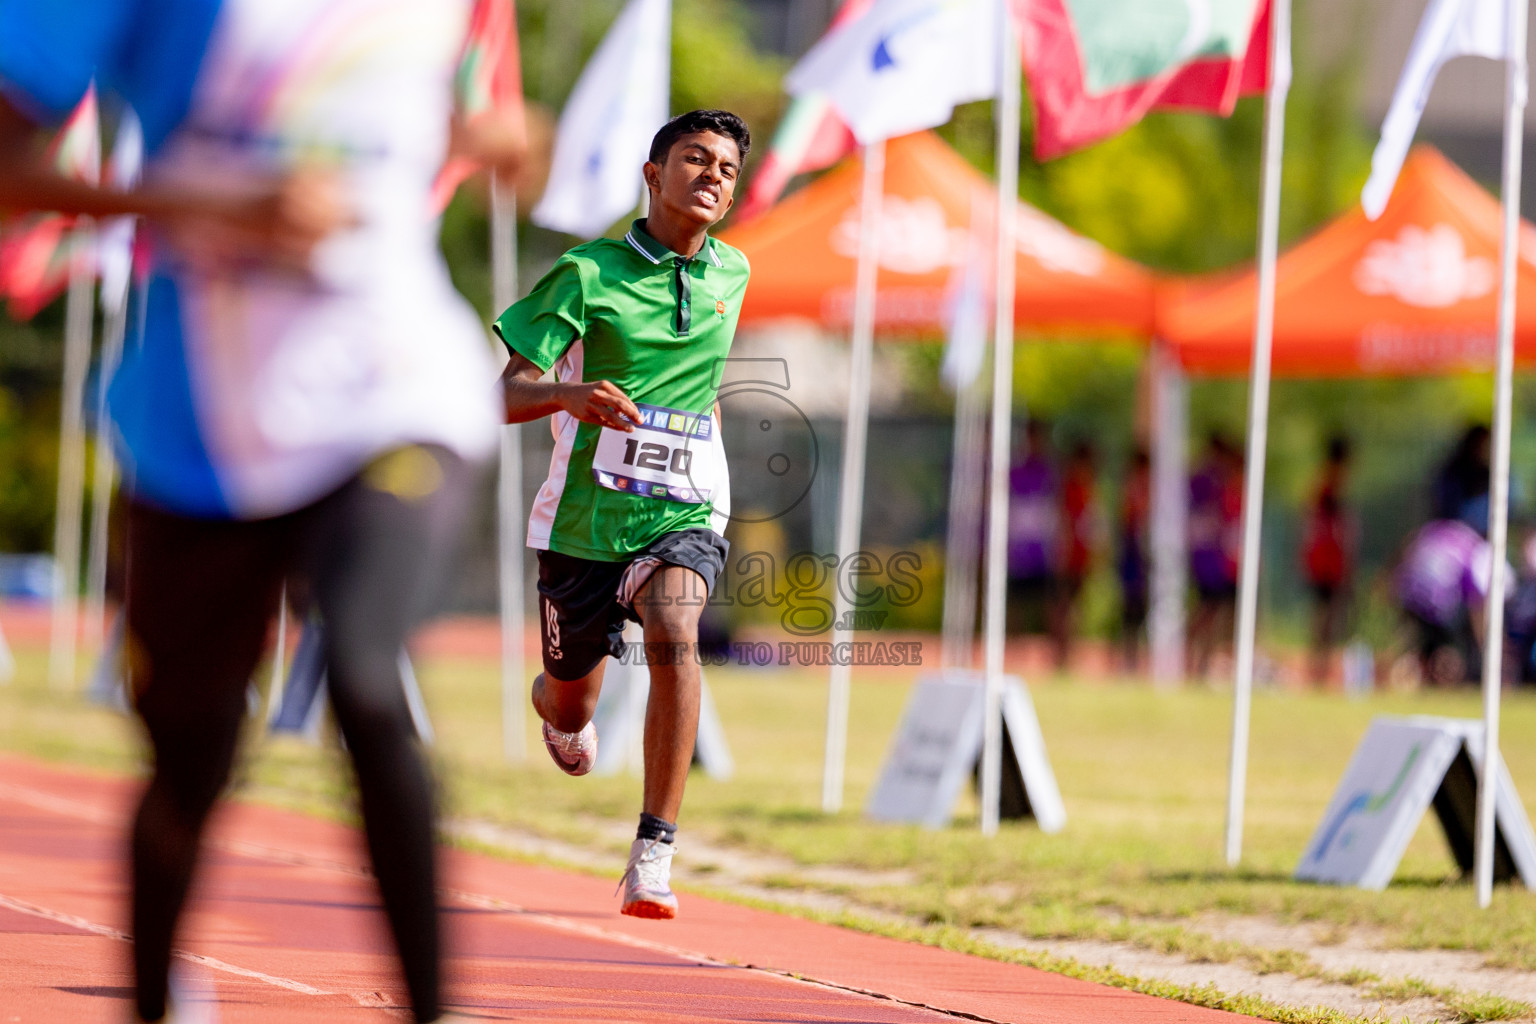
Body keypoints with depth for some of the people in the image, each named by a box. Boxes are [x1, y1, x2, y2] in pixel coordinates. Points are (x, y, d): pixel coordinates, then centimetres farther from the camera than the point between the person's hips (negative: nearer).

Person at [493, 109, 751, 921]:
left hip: (682, 513, 1)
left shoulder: (731, 277, 6)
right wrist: (570, 394, -33)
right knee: (570, 711, 12)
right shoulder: (588, 274, -7)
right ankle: (555, 700, 54)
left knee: (674, 637, -30)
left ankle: (653, 855, -29)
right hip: (585, 513, -1)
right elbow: (510, 393, -13)